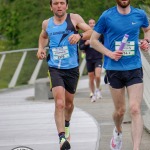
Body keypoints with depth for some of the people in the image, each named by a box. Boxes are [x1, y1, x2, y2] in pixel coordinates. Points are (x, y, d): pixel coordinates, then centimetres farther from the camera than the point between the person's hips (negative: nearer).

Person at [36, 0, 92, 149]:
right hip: (55, 68, 0)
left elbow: (91, 32, -9)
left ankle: (66, 125, 49)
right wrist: (41, 48, 8)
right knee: (59, 103, -19)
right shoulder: (47, 23, 6)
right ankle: (62, 138, -23)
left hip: (72, 68, 0)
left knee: (69, 102, 18)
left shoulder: (74, 18, -3)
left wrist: (80, 35, -28)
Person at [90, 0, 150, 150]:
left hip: (135, 69, 0)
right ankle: (118, 132, 44)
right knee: (120, 110, 10)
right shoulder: (107, 16, -4)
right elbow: (93, 40, 3)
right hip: (114, 69, 0)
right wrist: (109, 53, -11)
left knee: (135, 109, -13)